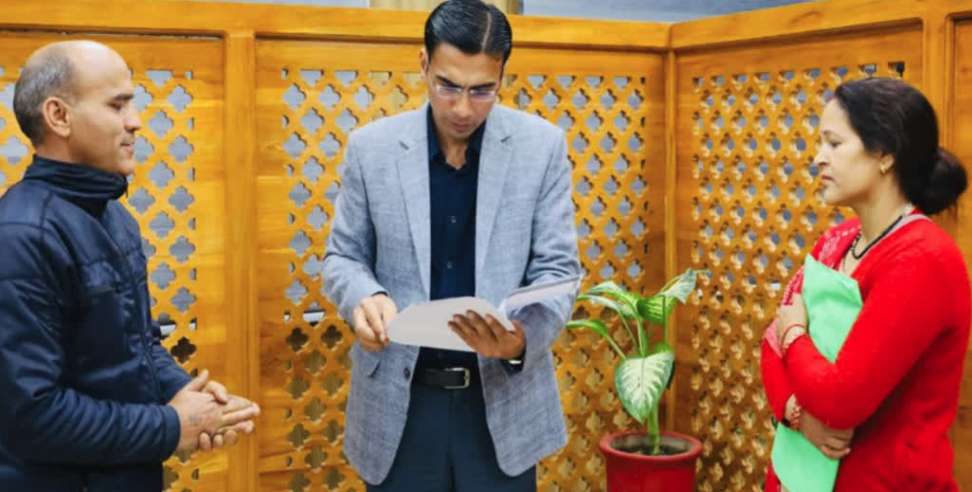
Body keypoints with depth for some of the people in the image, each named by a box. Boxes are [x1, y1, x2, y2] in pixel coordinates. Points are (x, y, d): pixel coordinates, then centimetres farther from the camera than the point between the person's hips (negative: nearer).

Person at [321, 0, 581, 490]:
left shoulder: (542, 145, -5)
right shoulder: (371, 146, -3)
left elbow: (557, 267, -4)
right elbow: (342, 256, 6)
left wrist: (523, 339, -24)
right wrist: (366, 297, -18)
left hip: (503, 397, 0)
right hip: (400, 399, 1)